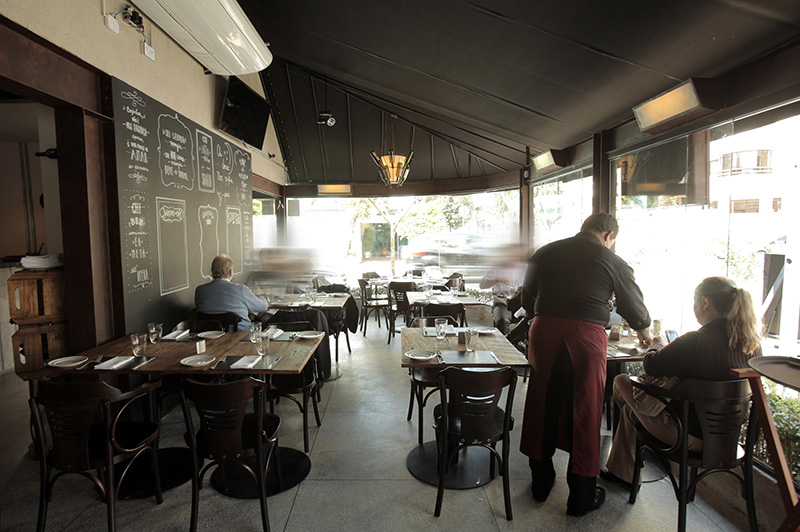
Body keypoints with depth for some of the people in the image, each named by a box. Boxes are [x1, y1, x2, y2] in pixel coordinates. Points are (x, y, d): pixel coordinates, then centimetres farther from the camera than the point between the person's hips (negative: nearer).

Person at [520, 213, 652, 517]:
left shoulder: (545, 252, 10)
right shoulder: (613, 263, 3)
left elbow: (529, 292, 22)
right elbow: (633, 304, 15)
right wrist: (643, 331, 36)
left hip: (543, 332, 3)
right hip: (586, 337, -3)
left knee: (542, 410, 15)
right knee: (584, 415, 10)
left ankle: (541, 483, 32)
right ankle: (581, 498, 24)